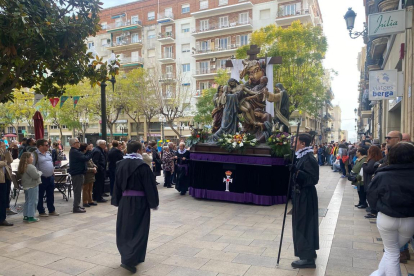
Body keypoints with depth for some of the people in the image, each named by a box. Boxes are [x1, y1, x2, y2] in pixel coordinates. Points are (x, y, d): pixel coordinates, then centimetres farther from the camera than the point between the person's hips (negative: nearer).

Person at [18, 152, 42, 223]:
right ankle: (31, 217, 1)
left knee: (27, 201, 17)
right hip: (32, 186, -10)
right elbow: (36, 176, -24)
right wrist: (40, 172, -3)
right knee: (33, 201, -2)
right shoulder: (30, 167, -21)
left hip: (26, 186, 10)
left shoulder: (22, 167, 9)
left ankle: (25, 216, 23)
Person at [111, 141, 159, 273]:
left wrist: (117, 201, 17)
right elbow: (150, 186, -13)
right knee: (138, 230, 2)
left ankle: (127, 256, 28)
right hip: (139, 201, -6)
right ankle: (129, 260, -3)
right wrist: (154, 203, -4)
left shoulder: (120, 164, 4)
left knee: (125, 229, 17)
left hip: (124, 200, 6)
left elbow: (117, 184, 10)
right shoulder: (142, 166, -16)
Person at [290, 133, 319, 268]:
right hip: (301, 195, 10)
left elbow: (313, 179, -27)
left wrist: (297, 173, -36)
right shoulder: (302, 157, 10)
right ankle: (309, 252, 32)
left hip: (305, 197, -10)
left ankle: (308, 258, 8)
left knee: (304, 225, -3)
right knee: (301, 225, 18)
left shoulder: (309, 159, -20)